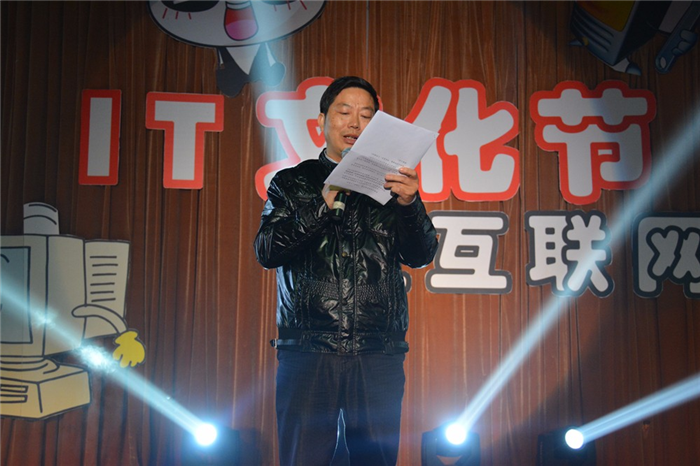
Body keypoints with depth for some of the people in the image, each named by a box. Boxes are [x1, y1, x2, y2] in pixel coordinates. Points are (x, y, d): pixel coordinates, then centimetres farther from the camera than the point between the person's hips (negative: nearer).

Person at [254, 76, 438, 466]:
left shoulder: (391, 185, 13)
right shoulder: (292, 183, 11)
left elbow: (421, 255, 4)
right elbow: (267, 251, -1)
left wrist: (410, 204, -16)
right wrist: (322, 204, -14)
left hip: (379, 355, 1)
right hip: (307, 350, -1)